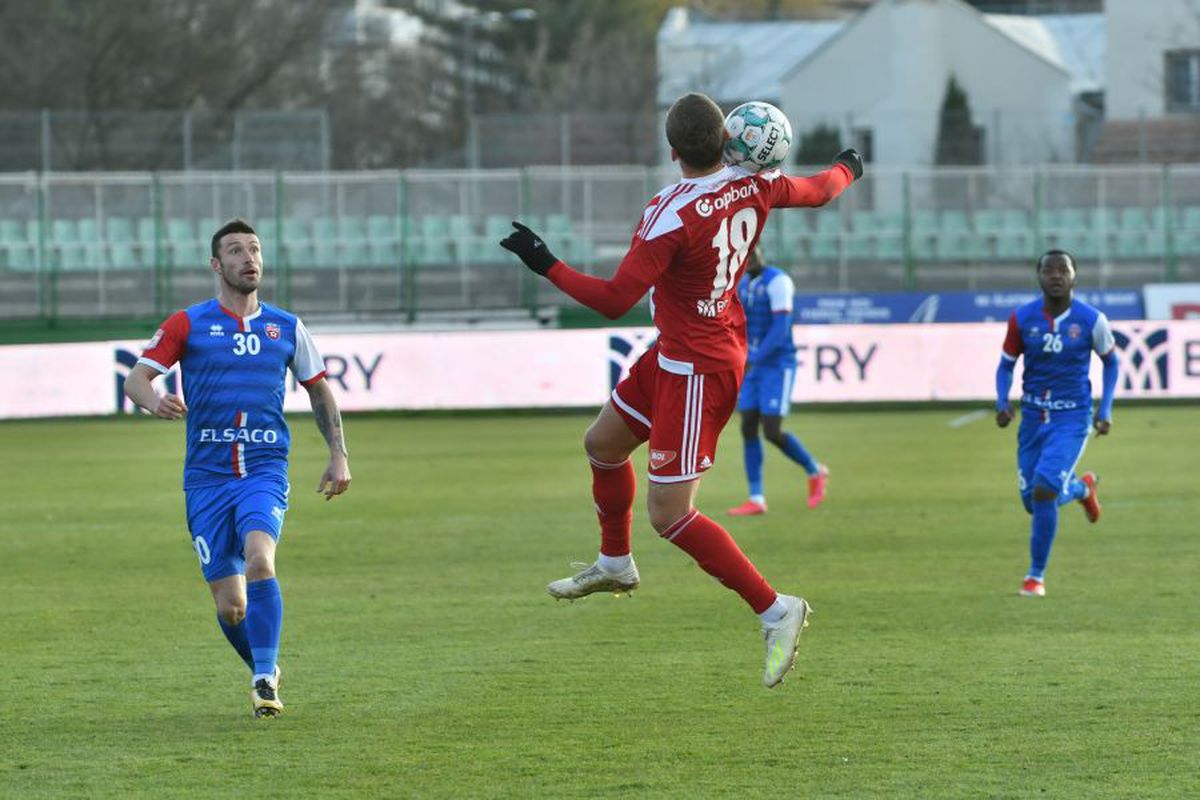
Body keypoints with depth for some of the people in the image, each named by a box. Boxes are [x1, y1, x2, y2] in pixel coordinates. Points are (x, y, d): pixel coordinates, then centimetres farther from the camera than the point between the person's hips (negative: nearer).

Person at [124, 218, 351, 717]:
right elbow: (136, 377, -3)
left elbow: (320, 390, 21)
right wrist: (154, 401, -26)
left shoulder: (287, 328, 10)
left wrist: (338, 454, 13)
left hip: (265, 473, 0)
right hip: (207, 478, 0)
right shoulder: (188, 325, 3)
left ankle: (264, 681, -24)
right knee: (230, 605, -2)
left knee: (259, 558, -29)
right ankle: (265, 671, 26)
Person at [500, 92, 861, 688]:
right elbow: (819, 191, 14)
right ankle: (615, 565, 46)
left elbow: (614, 300, -28)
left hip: (697, 372, -9)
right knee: (603, 442, 26)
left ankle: (776, 610, -9)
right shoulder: (755, 186, -6)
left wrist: (545, 264, -20)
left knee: (669, 514, -9)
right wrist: (847, 168, 36)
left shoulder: (672, 217, -28)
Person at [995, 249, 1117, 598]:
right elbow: (1006, 364, 6)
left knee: (1044, 491, -20)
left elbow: (1110, 362, 7)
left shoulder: (1091, 320, -9)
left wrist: (1106, 410, -1)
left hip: (1072, 417, -3)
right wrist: (1002, 403, -11)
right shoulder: (1022, 318, -5)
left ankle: (1036, 577, -4)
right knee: (1033, 501, 8)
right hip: (1034, 416, 3)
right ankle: (1081, 487, 44)